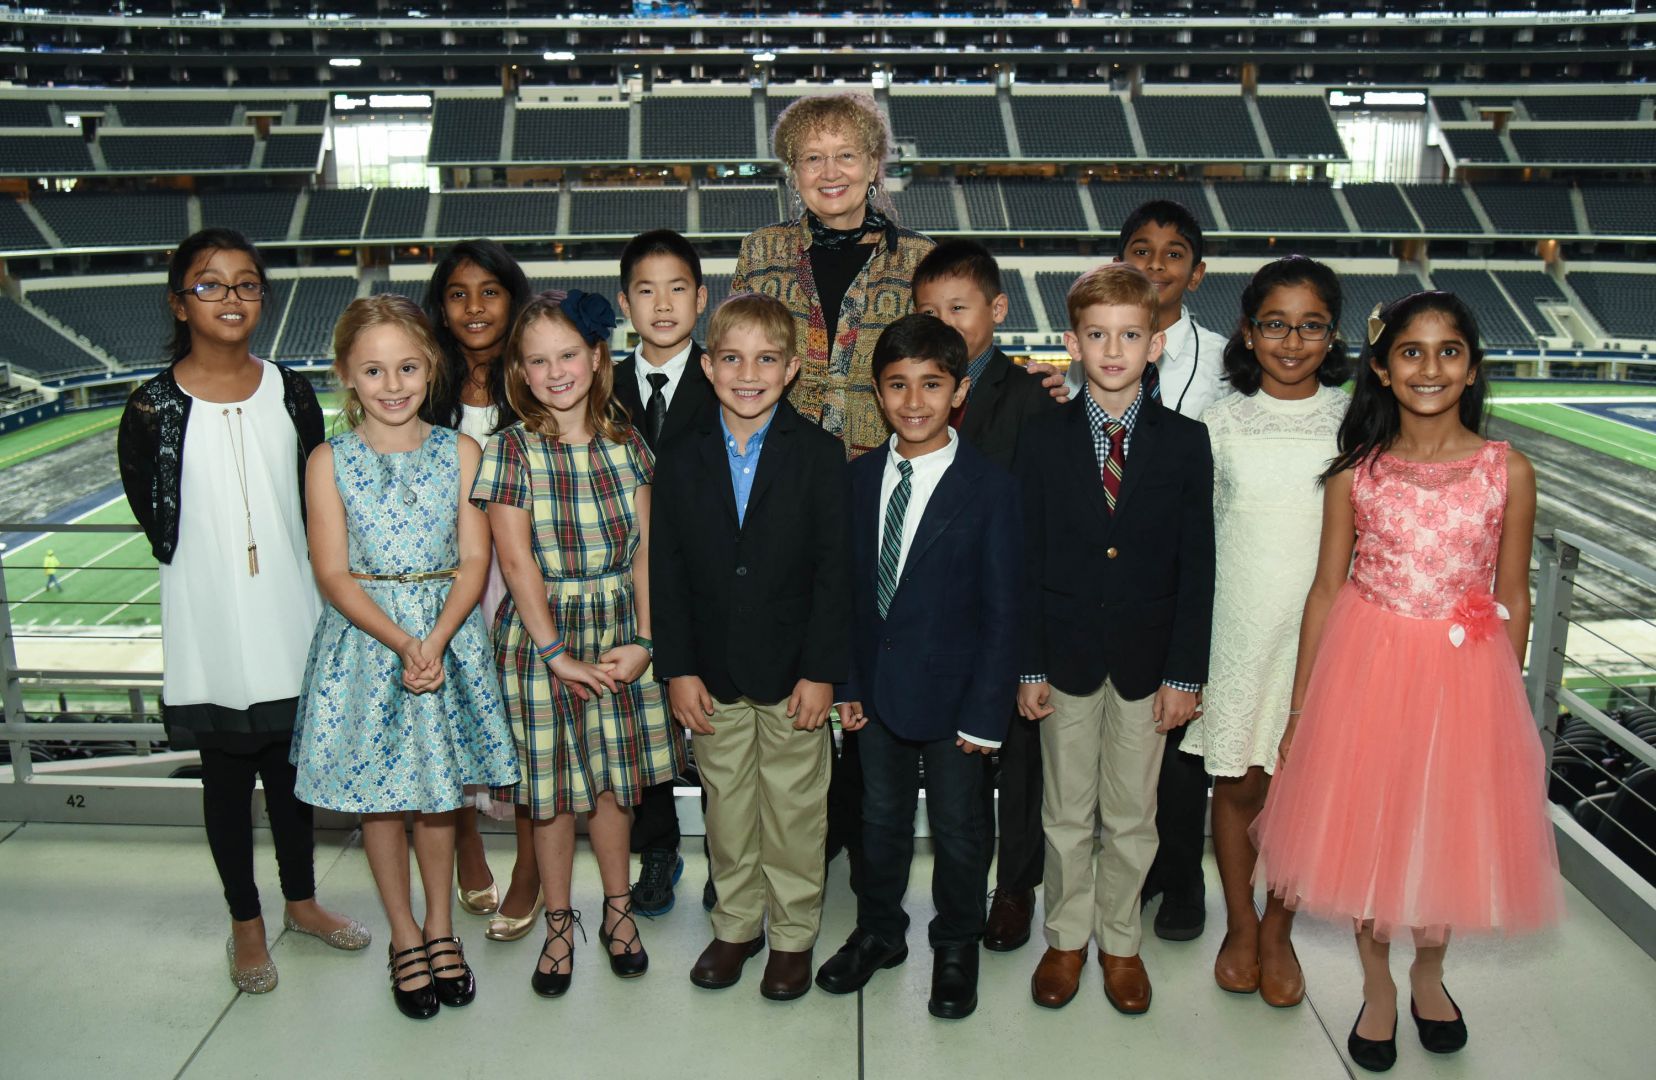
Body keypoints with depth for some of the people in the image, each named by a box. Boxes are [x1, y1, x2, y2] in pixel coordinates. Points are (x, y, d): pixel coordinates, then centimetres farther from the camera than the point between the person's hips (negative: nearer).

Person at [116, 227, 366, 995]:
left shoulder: (292, 394, -1)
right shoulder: (154, 408, -9)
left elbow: (313, 502, 5)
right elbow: (155, 519, -3)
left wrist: (272, 557, -2)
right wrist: (212, 566, 1)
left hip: (290, 618, 3)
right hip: (210, 625, -2)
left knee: (290, 761, 16)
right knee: (227, 774, 11)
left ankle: (301, 900, 35)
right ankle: (245, 922, 28)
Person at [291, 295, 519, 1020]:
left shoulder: (459, 452, -1)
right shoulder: (329, 462, -4)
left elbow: (473, 559, -4)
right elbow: (333, 575, -7)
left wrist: (435, 641, -18)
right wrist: (401, 642, -19)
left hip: (448, 636, 1)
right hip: (363, 640, -1)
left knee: (439, 793, 12)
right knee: (379, 796, 10)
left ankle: (440, 925, 33)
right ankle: (404, 934, 29)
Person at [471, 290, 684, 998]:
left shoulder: (626, 443, 2)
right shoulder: (512, 450, -7)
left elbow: (644, 548, 0)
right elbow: (516, 559, -11)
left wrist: (643, 640, -9)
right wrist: (557, 653, -13)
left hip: (620, 633, 2)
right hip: (540, 635, -2)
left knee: (614, 778, 13)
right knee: (552, 787, 8)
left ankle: (618, 909, 32)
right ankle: (559, 923, 27)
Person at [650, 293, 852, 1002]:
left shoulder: (819, 455, -6)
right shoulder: (682, 461, 1)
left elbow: (834, 568, -7)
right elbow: (667, 571, 2)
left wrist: (822, 670, -11)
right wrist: (677, 668, -4)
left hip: (793, 672, -2)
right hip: (714, 675, 2)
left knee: (794, 808, 9)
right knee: (726, 807, 15)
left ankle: (794, 934, 28)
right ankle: (736, 925, 34)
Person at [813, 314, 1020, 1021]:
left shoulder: (990, 488, -13)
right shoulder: (861, 477, 1)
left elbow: (1001, 611, -12)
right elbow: (852, 586, 5)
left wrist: (985, 714, -13)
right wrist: (848, 682, 2)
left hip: (953, 692, -4)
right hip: (878, 690, 4)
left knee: (959, 829, 13)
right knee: (881, 818, 19)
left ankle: (955, 949, 35)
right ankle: (879, 933, 40)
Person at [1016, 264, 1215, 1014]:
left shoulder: (1185, 442, -3)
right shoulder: (1043, 441, -3)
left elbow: (1197, 566, -2)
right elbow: (1027, 561, -2)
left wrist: (1185, 672, -6)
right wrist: (1029, 665, -5)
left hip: (1147, 661, 0)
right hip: (1067, 656, 0)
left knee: (1131, 816, 13)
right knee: (1066, 813, 13)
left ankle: (1119, 942, 32)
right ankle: (1066, 938, 32)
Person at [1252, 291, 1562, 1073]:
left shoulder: (1508, 472, -5)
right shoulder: (1354, 477, -5)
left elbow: (1512, 597, 2)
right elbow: (1325, 591, 0)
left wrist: (1503, 701, 5)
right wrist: (1301, 708, 1)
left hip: (1466, 676, 0)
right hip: (1365, 669, 0)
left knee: (1450, 834, 14)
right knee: (1366, 831, 11)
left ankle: (1429, 973, 44)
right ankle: (1378, 987, 36)